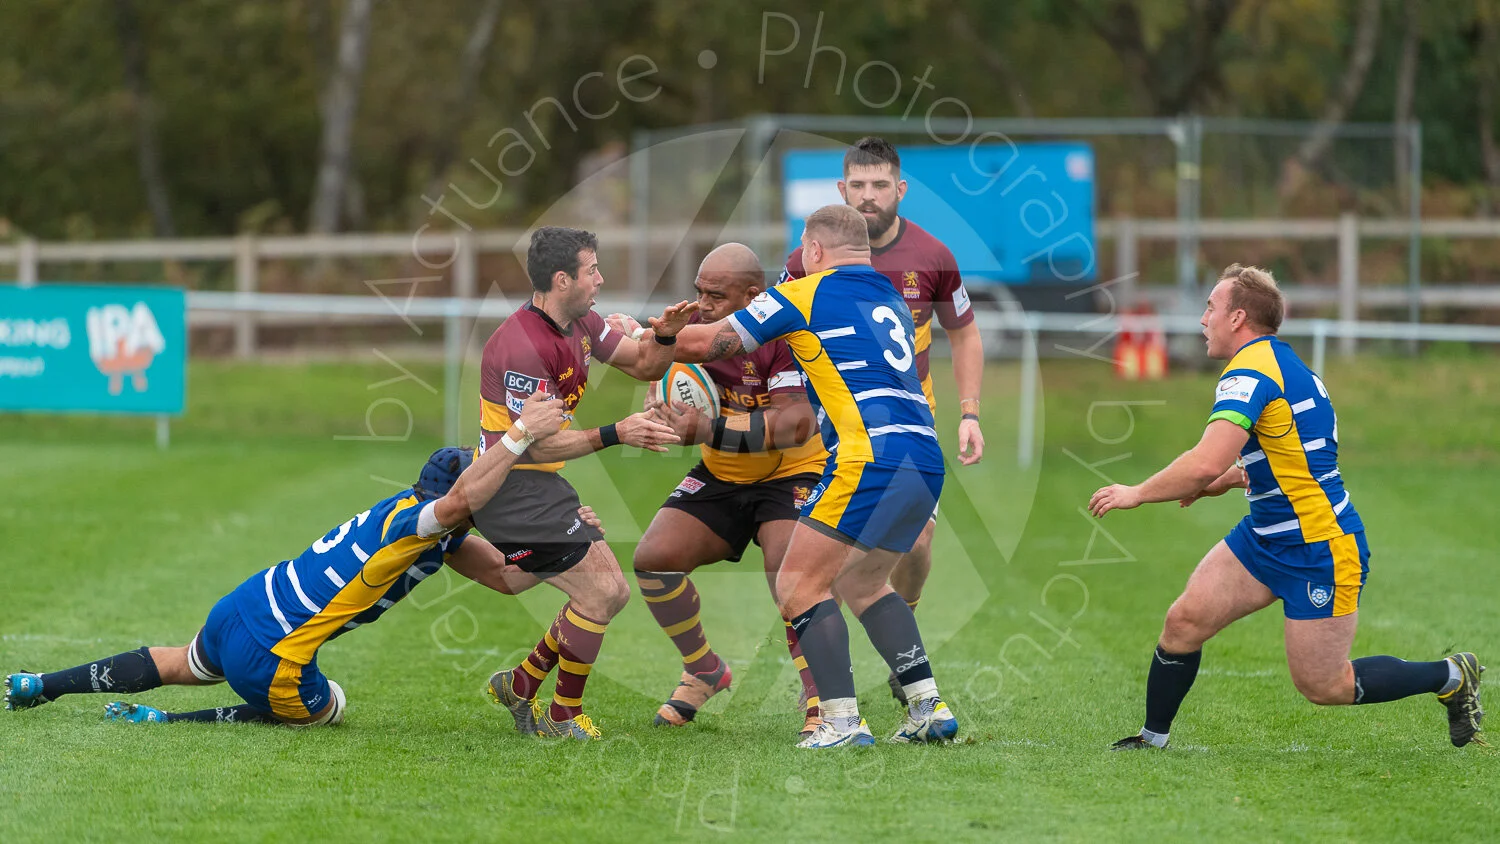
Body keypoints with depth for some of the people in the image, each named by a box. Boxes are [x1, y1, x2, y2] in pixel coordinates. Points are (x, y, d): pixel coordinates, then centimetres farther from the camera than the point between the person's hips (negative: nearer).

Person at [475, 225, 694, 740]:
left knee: (611, 593, 11)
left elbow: (643, 365, 15)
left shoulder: (581, 324, 6)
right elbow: (538, 445, -24)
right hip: (512, 490, -10)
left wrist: (666, 335, -7)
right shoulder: (523, 345, -24)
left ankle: (519, 685, 22)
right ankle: (565, 717, 4)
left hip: (540, 487, 10)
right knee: (598, 592, -12)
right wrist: (615, 435, -28)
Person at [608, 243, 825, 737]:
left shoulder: (784, 335, -26)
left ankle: (821, 699, -15)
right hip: (721, 477, 6)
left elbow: (796, 426, -35)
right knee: (654, 558, -6)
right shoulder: (697, 325, -9)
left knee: (789, 573, -29)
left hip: (792, 475, -6)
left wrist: (709, 430, -38)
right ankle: (705, 672, 15)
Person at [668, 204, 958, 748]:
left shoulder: (806, 294, 3)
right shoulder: (891, 301, 24)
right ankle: (928, 708, 15)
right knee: (860, 582, 24)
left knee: (799, 584, -1)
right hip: (925, 462, 8)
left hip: (870, 458, -8)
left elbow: (708, 342, 5)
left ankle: (842, 721, -12)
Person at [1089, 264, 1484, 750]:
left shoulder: (1249, 372, -21)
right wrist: (1234, 478, 16)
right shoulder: (1282, 361, 10)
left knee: (1323, 687, -1)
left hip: (1322, 551, -10)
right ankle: (1152, 738, 12)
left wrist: (1137, 493, -20)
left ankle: (1453, 677, 15)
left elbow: (1207, 463, -33)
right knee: (1184, 622, 1)